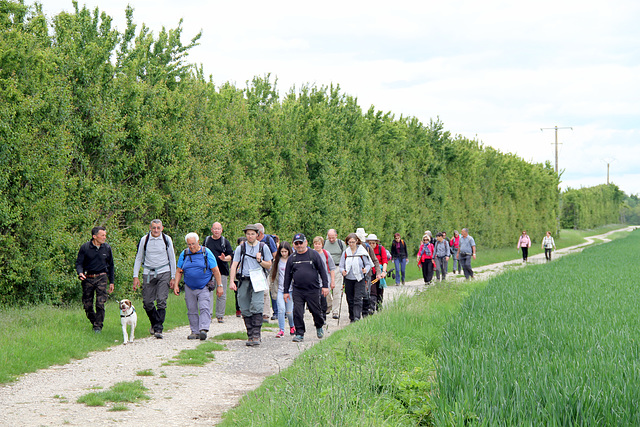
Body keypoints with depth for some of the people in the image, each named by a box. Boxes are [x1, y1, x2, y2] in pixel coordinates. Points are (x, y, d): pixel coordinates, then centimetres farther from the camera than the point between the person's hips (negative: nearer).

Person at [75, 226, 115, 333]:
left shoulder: (107, 248, 5)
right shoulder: (85, 247, -3)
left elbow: (111, 265, 15)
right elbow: (79, 263, 1)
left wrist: (111, 282, 13)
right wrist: (80, 273, -21)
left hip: (101, 278, 0)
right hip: (88, 279, 0)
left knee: (100, 304, -11)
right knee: (87, 305, 2)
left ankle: (98, 327, -2)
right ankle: (94, 323, 23)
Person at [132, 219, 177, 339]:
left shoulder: (167, 239, 1)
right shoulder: (144, 239, 0)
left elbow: (172, 258, 9)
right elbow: (138, 258, 8)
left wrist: (173, 277, 7)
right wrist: (135, 276, 3)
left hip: (163, 272, -1)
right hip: (148, 273, 1)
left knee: (161, 301, -11)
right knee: (147, 302, 0)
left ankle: (158, 329, -9)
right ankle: (154, 323, 26)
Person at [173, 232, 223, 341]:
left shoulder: (206, 253, -3)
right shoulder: (184, 254, 5)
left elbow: (215, 270, -1)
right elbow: (179, 271, 13)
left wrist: (219, 286, -3)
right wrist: (176, 285, 3)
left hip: (204, 287, -3)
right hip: (189, 288, 4)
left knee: (204, 308, -16)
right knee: (192, 310, 5)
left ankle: (203, 330, -25)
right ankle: (195, 331, 12)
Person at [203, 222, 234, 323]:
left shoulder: (225, 242, 7)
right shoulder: (207, 240, 12)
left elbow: (231, 256, 1)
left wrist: (225, 258, -20)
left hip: (222, 271, 0)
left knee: (222, 294, 2)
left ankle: (220, 315, 10)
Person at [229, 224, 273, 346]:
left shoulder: (263, 247, 8)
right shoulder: (240, 248, 10)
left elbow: (269, 266, 12)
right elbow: (234, 265, 6)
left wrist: (260, 261, -8)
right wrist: (232, 281, -5)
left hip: (258, 280, -2)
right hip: (244, 280, 2)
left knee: (256, 306, -18)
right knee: (245, 310, 1)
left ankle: (256, 335, -18)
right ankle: (250, 336, 9)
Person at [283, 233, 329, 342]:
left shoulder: (314, 255, 1)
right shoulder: (292, 258, 8)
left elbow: (322, 270, 2)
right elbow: (287, 275, 14)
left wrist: (325, 285, -4)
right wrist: (286, 291, 11)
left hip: (313, 289, -2)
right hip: (297, 290, 2)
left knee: (316, 311, 6)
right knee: (297, 312, -6)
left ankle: (319, 327, 34)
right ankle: (299, 334, 2)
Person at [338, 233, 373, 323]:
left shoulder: (362, 252, -2)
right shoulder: (345, 252, 7)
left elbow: (368, 264, 3)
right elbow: (341, 266, 9)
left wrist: (366, 270, -18)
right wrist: (342, 271, -13)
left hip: (359, 279, -3)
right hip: (348, 279, 3)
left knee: (357, 299, -13)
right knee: (350, 299, 8)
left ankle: (357, 318, -19)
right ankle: (352, 318, 20)